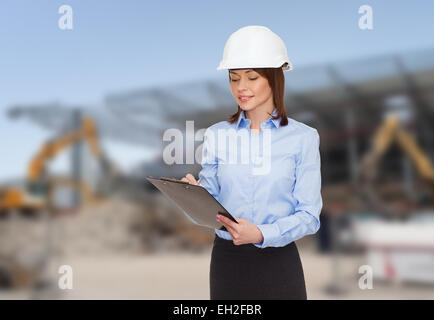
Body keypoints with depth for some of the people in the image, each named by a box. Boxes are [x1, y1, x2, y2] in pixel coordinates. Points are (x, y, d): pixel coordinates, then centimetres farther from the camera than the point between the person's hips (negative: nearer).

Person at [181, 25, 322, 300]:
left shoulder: (303, 137, -5)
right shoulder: (216, 135, 2)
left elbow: (309, 216, -7)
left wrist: (261, 234, -22)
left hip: (279, 262, -2)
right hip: (226, 259, 2)